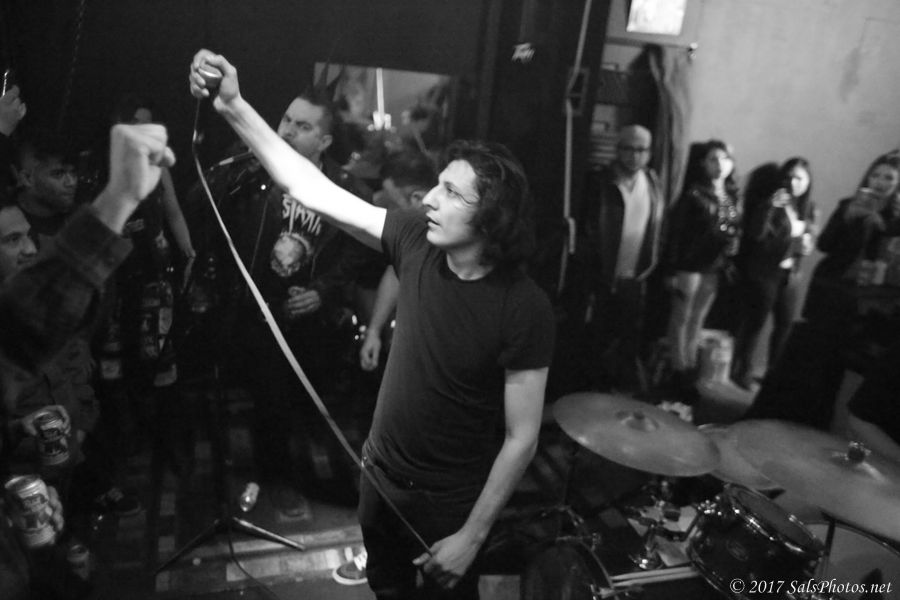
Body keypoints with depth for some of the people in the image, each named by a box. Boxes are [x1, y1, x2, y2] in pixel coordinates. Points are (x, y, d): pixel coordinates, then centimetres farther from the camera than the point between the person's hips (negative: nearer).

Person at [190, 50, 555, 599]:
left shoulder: (524, 309, -26)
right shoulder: (416, 243, -13)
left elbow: (522, 439, -20)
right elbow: (313, 189, -12)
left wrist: (473, 535, -17)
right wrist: (235, 107, -19)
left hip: (450, 499, -5)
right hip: (381, 472, 5)